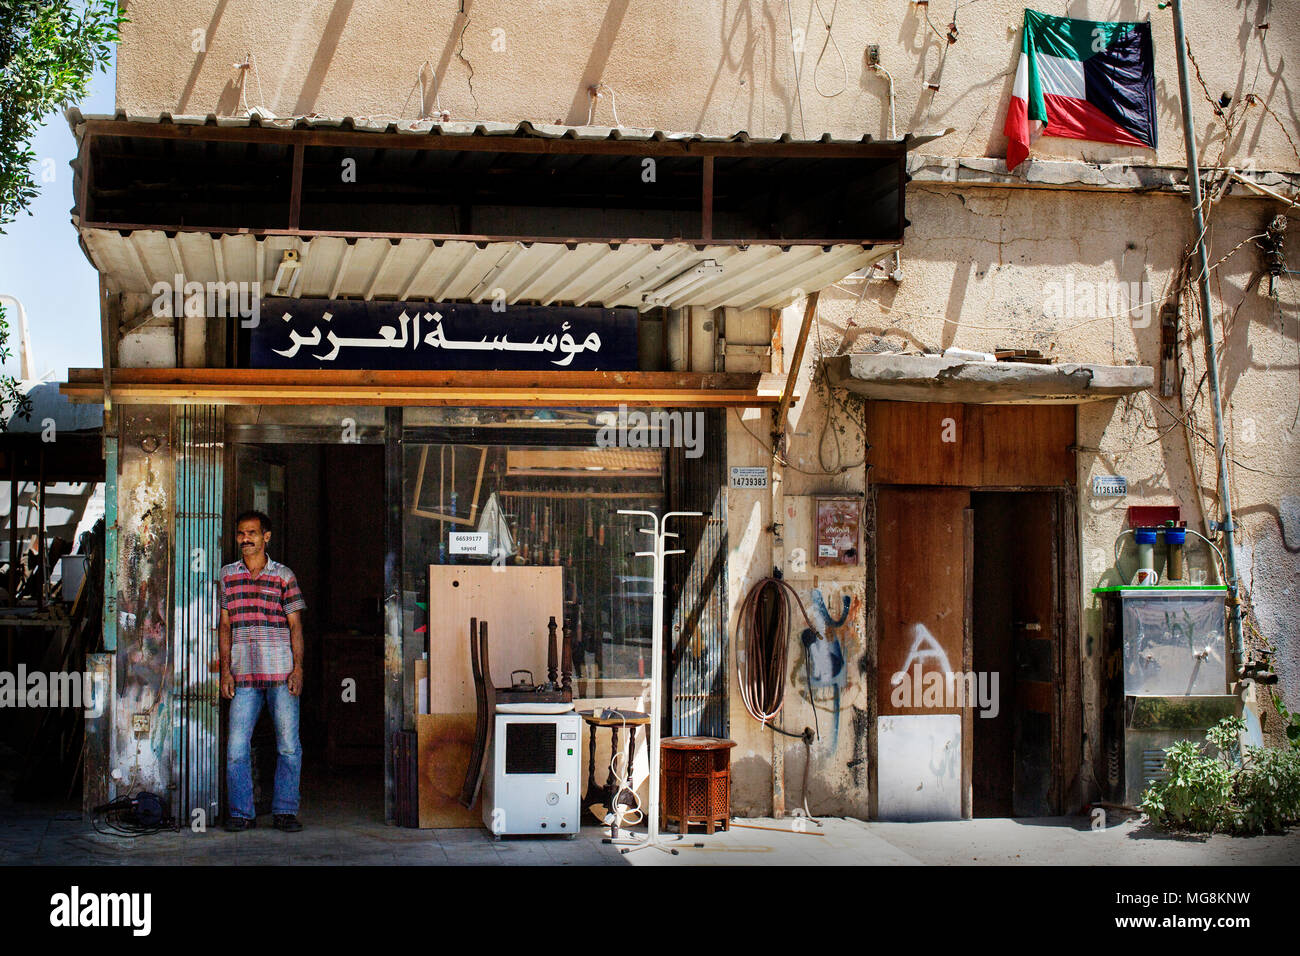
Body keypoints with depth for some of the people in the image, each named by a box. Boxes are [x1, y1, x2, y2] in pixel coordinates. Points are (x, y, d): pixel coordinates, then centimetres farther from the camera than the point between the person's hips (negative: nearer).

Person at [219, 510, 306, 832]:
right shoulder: (227, 576, 10)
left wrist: (298, 668, -5)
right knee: (236, 747, -3)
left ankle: (285, 811, 9)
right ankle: (242, 813, 6)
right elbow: (225, 626, 12)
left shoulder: (284, 576, 5)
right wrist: (225, 669, 4)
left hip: (281, 672, -1)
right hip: (243, 674, 2)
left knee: (289, 745, -1)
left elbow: (295, 625, 5)